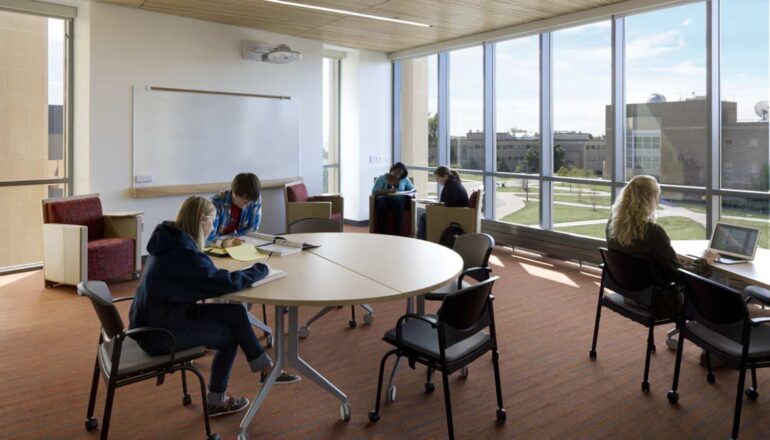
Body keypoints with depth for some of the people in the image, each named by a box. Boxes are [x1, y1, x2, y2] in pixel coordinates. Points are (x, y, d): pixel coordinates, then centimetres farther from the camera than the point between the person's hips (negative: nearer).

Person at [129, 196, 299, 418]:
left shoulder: (171, 242, 4)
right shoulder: (184, 253, -27)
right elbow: (225, 282, -28)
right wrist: (260, 270, -13)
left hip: (157, 318, 9)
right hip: (159, 332, -9)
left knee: (234, 313, 3)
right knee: (228, 335, 4)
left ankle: (265, 369, 13)